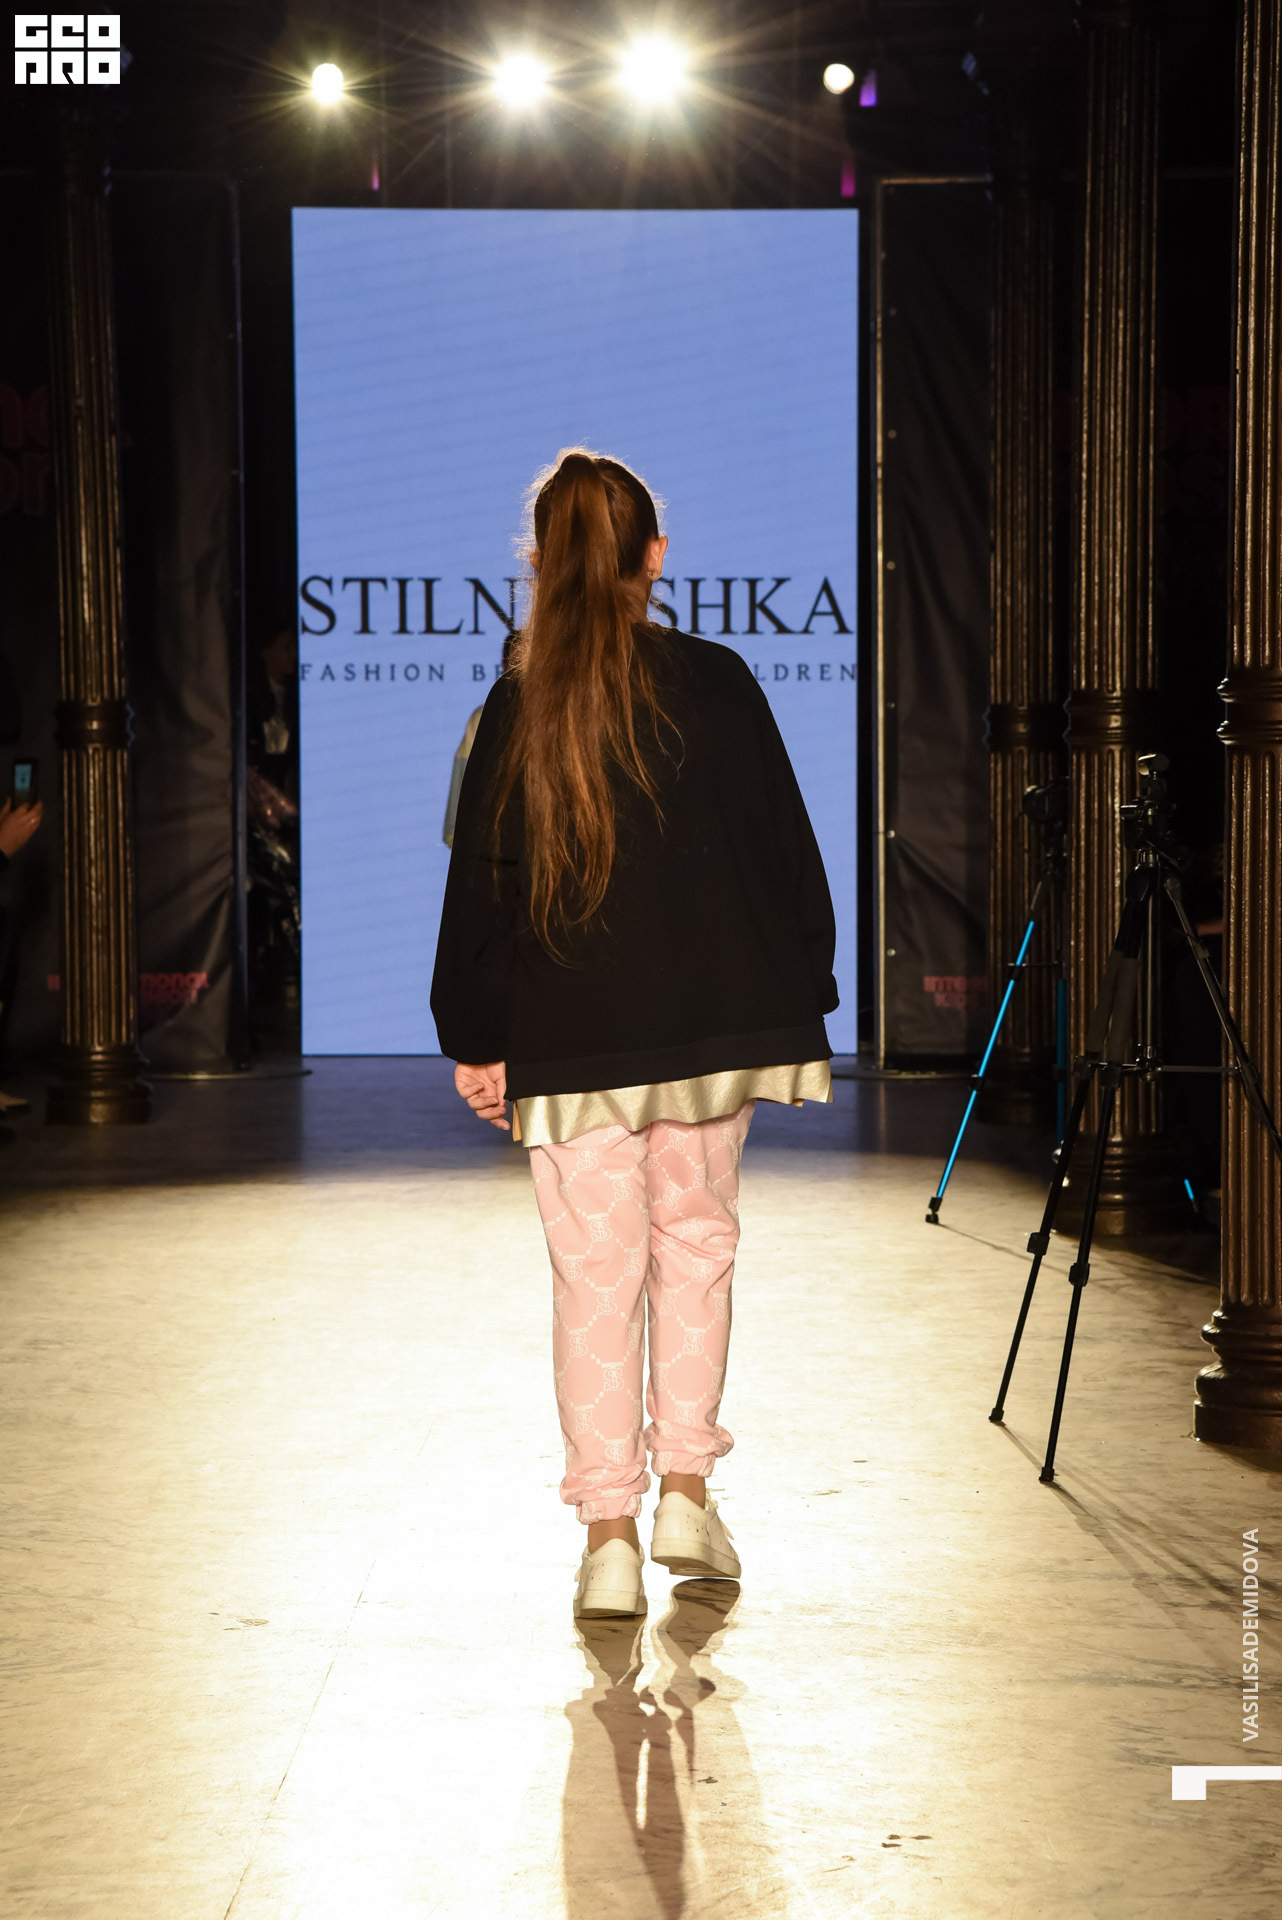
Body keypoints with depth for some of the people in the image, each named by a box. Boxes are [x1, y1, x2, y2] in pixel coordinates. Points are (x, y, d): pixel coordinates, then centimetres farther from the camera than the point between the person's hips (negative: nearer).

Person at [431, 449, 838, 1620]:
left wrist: (474, 1040, 9)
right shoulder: (716, 685, -3)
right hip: (712, 1024, 1)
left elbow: (481, 882, 1)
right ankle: (686, 1489, 13)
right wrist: (800, 1001, 11)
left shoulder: (516, 711, -2)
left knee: (596, 1273, 3)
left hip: (568, 1041, -1)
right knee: (697, 1242, 17)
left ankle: (609, 1533, 2)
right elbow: (785, 851, 1)